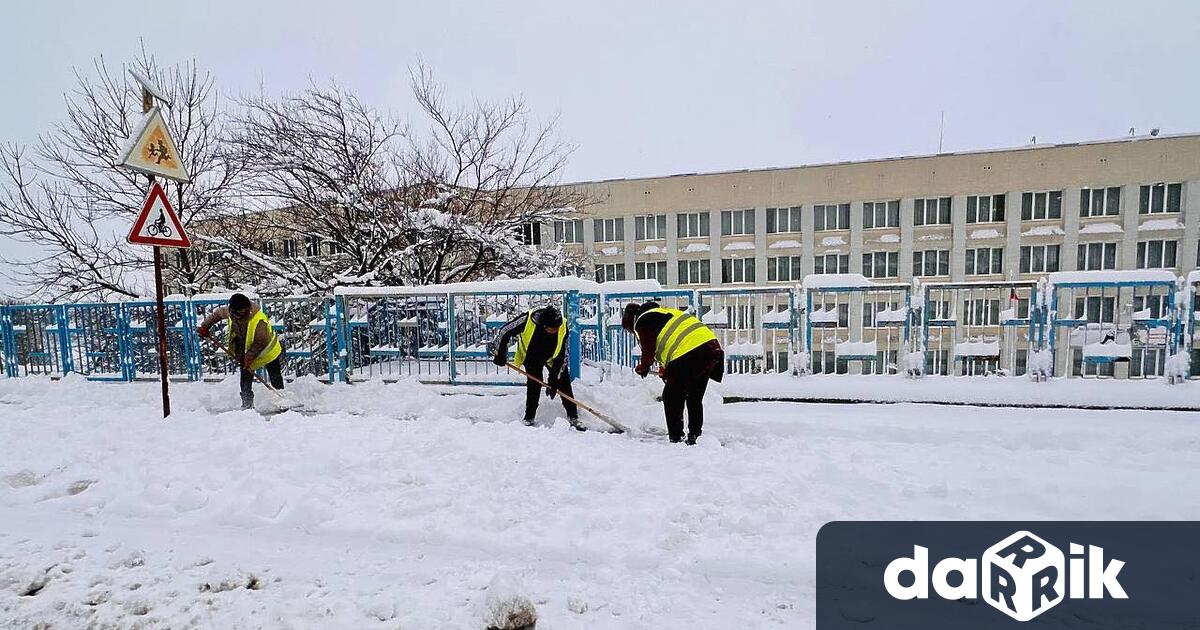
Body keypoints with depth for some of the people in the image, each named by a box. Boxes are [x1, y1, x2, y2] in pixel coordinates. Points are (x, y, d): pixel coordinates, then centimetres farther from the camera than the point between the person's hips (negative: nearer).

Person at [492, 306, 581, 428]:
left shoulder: (562, 327, -31)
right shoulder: (527, 320, -38)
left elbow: (561, 355, -22)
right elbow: (503, 333, -23)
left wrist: (553, 379, -23)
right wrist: (500, 355, -15)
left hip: (551, 356, 1)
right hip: (531, 355, -1)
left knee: (564, 381, -6)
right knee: (534, 383, -13)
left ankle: (573, 418, 3)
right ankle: (529, 419, 1)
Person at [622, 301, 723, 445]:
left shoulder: (642, 321, 5)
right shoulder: (663, 312, 32)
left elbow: (648, 348, -2)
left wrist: (643, 367, 16)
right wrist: (666, 368, 33)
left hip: (688, 353, -9)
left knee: (671, 397, 5)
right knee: (695, 399, 19)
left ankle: (676, 438, 6)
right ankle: (695, 437, 24)